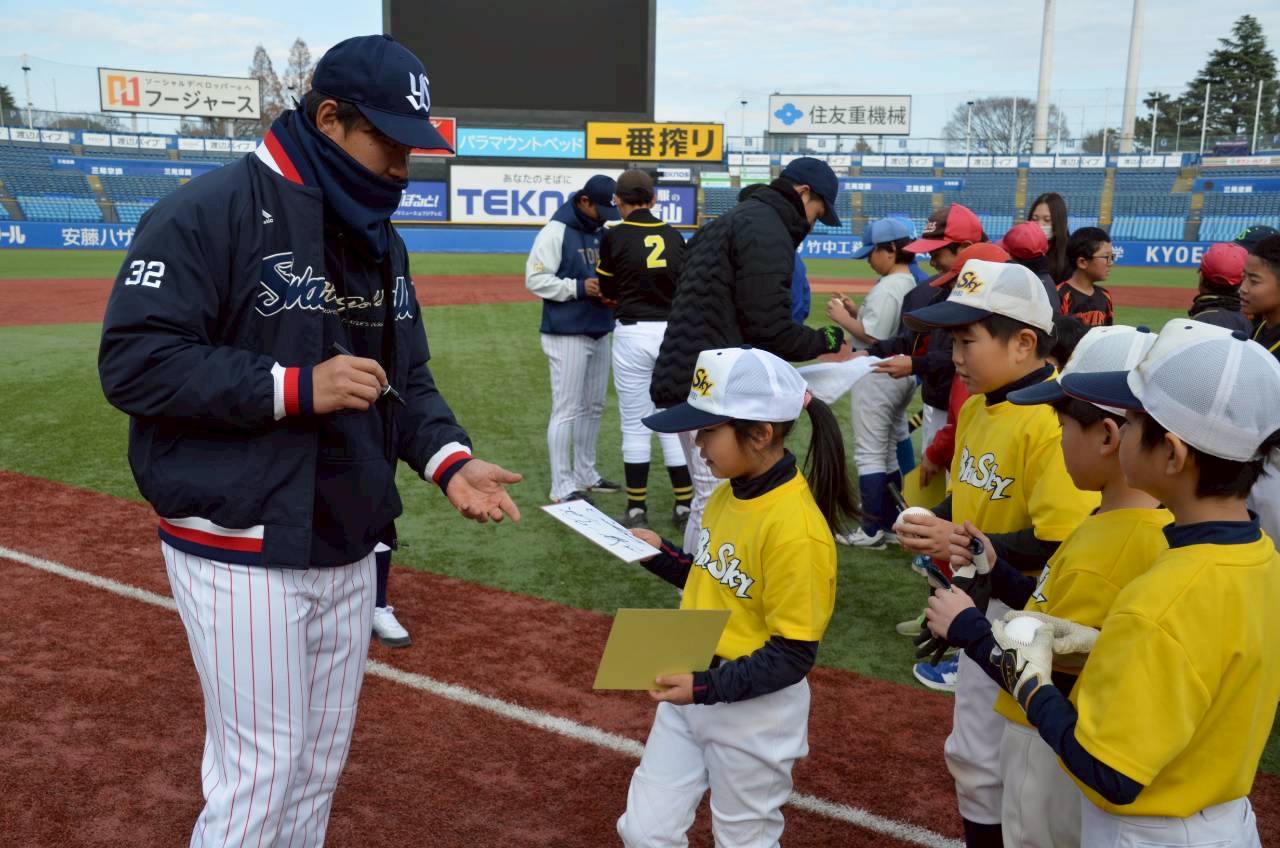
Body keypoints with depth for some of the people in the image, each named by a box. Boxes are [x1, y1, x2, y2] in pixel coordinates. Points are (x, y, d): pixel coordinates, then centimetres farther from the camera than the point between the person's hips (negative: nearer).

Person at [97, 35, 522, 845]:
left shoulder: (382, 237, 11)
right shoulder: (211, 211, -14)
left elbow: (407, 376, 14)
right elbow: (134, 361, -19)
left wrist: (449, 458, -3)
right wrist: (295, 388, -23)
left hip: (350, 548, 7)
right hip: (243, 552, -7)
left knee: (322, 765, 17)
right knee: (262, 774, 0)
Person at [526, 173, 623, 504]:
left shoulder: (601, 232, 12)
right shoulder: (556, 231, -11)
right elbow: (535, 279, -14)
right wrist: (578, 287, -23)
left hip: (599, 334, 8)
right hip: (567, 336, -8)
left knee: (593, 407, 15)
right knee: (567, 410, -5)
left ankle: (585, 474, 28)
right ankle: (562, 487, 2)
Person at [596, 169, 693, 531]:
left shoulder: (614, 237, -4)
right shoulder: (674, 236, 6)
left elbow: (608, 293, 3)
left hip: (633, 334, -3)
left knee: (635, 426, 5)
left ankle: (637, 511, 11)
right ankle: (685, 508, 13)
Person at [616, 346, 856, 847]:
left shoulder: (795, 526, -26)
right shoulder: (729, 492, 0)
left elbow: (793, 656, -22)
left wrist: (706, 688, -28)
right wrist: (662, 556, 1)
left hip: (752, 708, -7)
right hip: (693, 689, 8)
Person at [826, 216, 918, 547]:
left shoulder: (887, 288, -19)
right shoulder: (912, 285, 11)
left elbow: (874, 336, -24)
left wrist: (843, 318, -12)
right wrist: (856, 311, 10)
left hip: (877, 376, -10)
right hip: (901, 374, 10)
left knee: (869, 452, -3)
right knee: (890, 450, 17)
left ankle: (872, 531, 1)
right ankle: (891, 523, 25)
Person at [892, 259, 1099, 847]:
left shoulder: (1054, 421, -24)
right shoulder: (975, 407, 4)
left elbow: (1060, 545, -26)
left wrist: (961, 544, -26)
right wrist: (933, 524, -2)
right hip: (982, 606, 8)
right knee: (974, 753, 21)